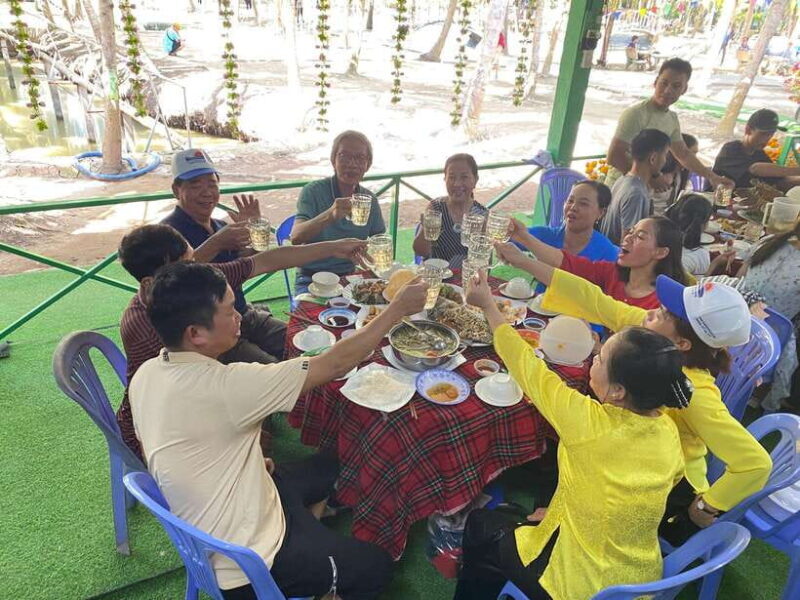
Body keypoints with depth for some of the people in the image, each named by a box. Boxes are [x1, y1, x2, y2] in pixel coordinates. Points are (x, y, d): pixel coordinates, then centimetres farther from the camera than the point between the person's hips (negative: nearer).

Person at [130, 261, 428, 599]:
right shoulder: (221, 386, -33)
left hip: (209, 535, 8)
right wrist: (398, 308, -17)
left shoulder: (146, 375, -7)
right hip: (244, 563, -8)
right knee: (375, 566, 11)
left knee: (326, 467, 22)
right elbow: (335, 365, -27)